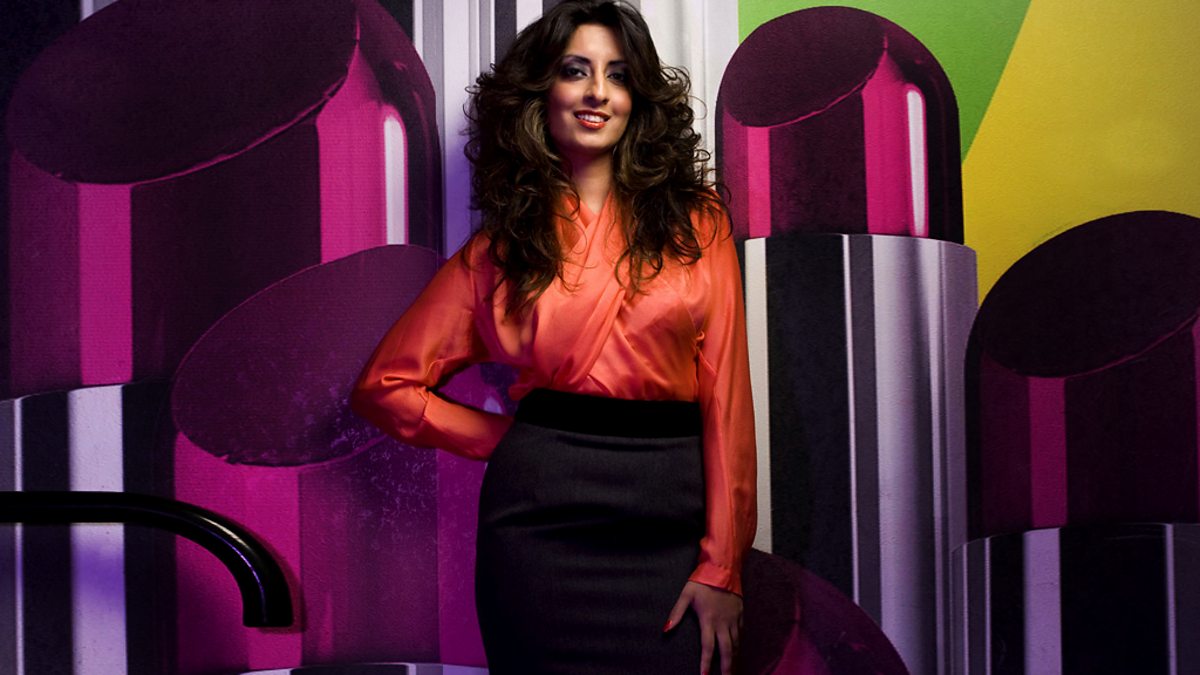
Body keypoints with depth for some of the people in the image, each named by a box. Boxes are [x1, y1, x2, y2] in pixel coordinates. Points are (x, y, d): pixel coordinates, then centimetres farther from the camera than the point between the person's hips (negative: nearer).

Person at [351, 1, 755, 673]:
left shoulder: (696, 222, 6)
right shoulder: (501, 247, 8)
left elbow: (725, 392, 0)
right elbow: (386, 385, 10)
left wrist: (721, 567, -7)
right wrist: (513, 440, 3)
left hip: (672, 528, 0)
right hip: (544, 523, 0)